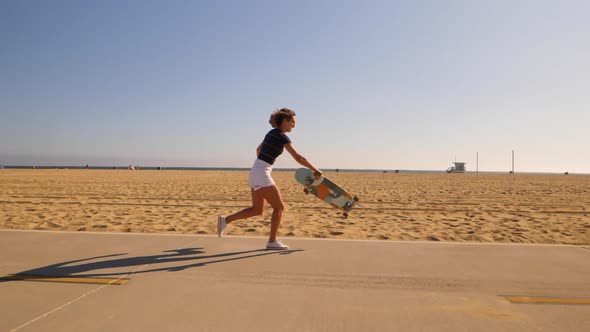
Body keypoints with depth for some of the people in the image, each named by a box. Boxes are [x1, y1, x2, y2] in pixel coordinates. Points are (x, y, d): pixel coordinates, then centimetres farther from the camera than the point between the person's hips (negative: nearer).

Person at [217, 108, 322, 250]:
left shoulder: (272, 133, 16)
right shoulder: (282, 137, -11)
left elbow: (258, 150, 30)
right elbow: (298, 158, -15)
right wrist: (315, 170, -8)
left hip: (255, 173, 9)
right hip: (261, 174, -9)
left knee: (257, 210, 15)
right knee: (279, 207, -1)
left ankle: (225, 220, 13)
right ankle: (272, 241, 5)